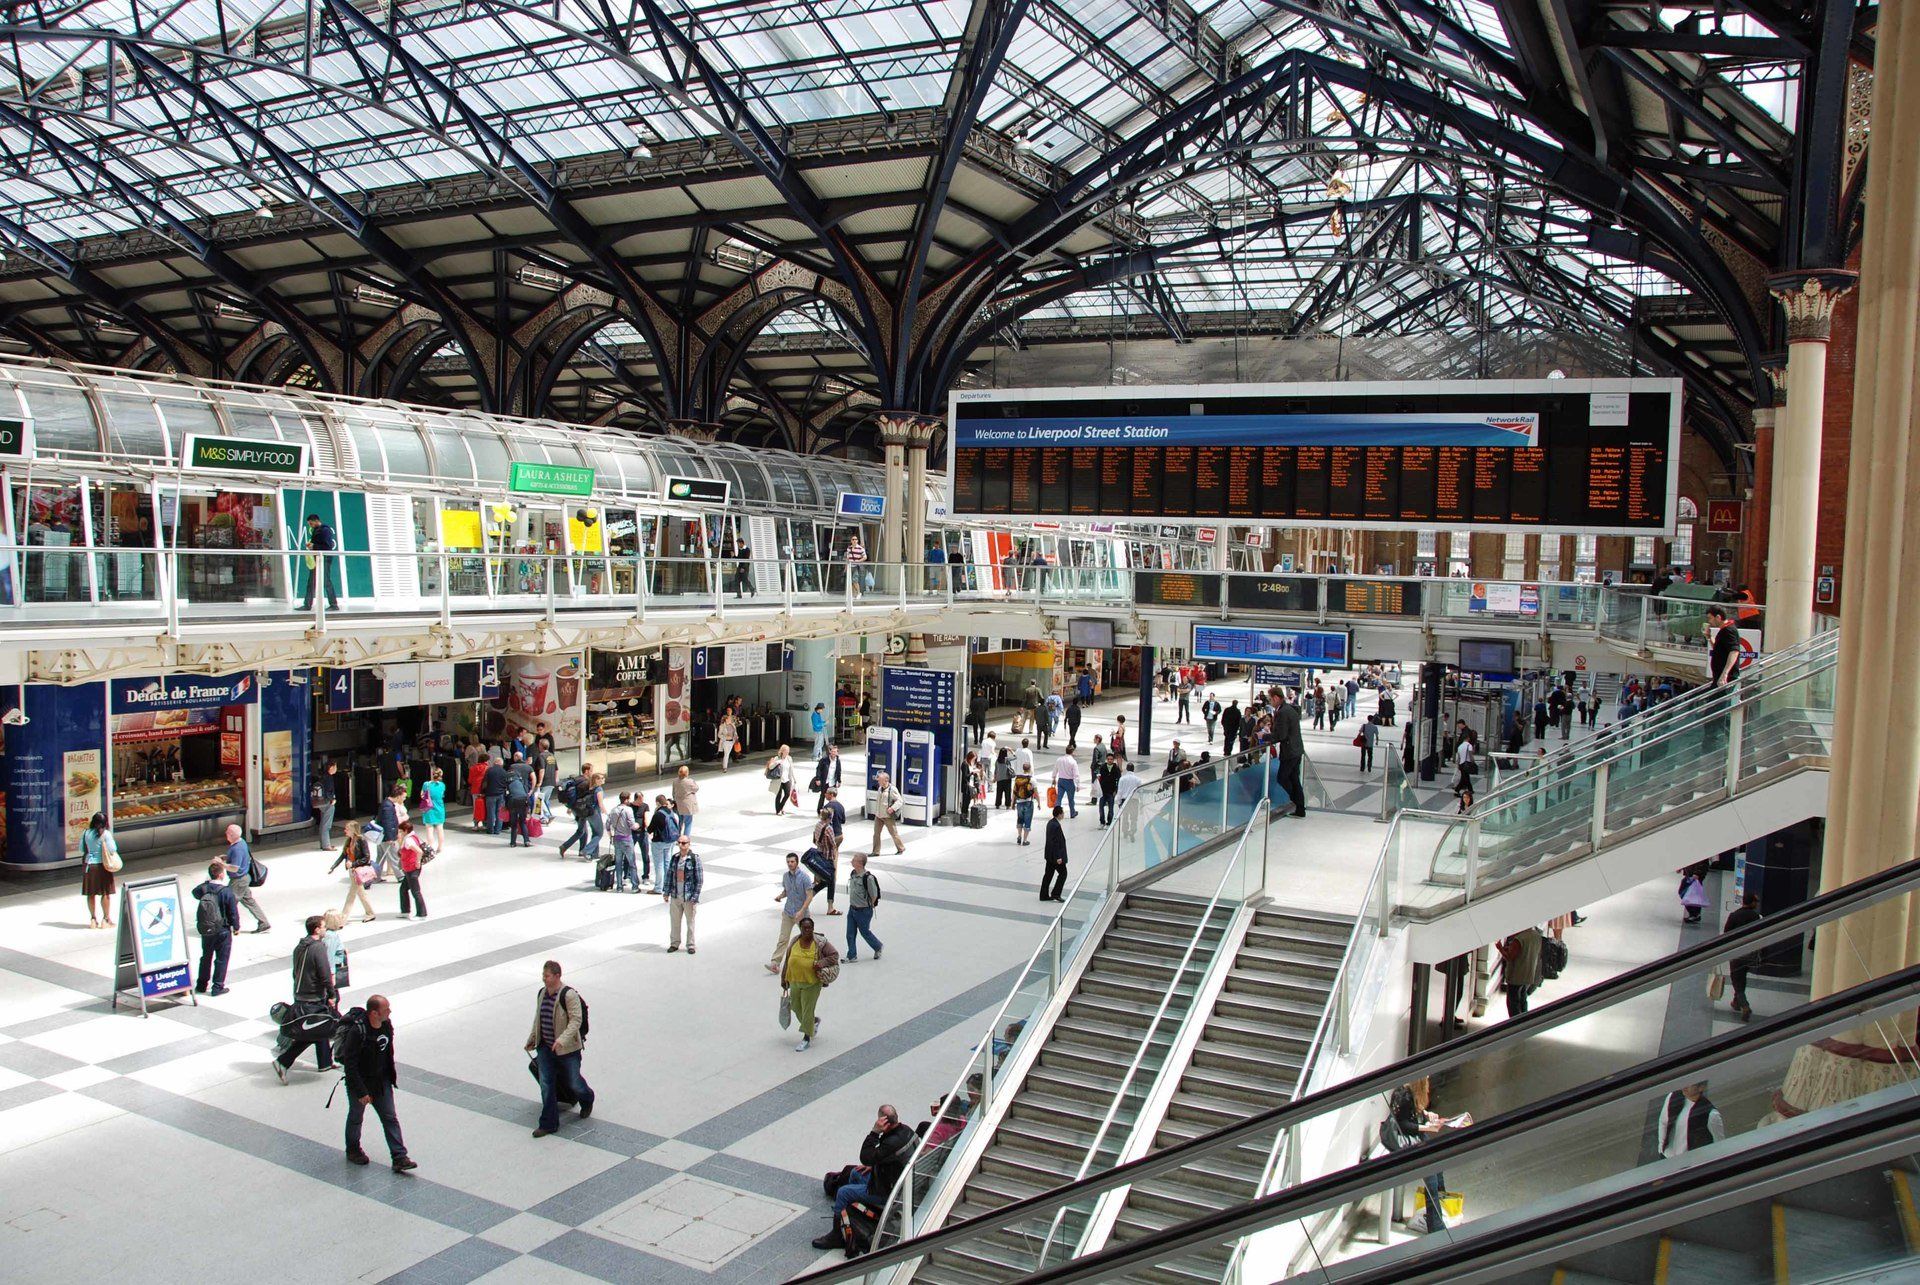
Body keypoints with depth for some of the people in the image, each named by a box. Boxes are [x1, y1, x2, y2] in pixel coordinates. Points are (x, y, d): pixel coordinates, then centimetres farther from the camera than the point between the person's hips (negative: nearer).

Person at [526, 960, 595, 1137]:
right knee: (546, 1085, 2)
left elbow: (576, 1020, -23)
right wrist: (532, 1039, 23)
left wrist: (562, 1039, -35)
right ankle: (548, 1124, 10)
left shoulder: (569, 995, -19)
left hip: (568, 1049, -6)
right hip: (545, 1048, 6)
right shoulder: (541, 993, 4)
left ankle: (587, 1100, 42)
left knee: (573, 1083, 9)